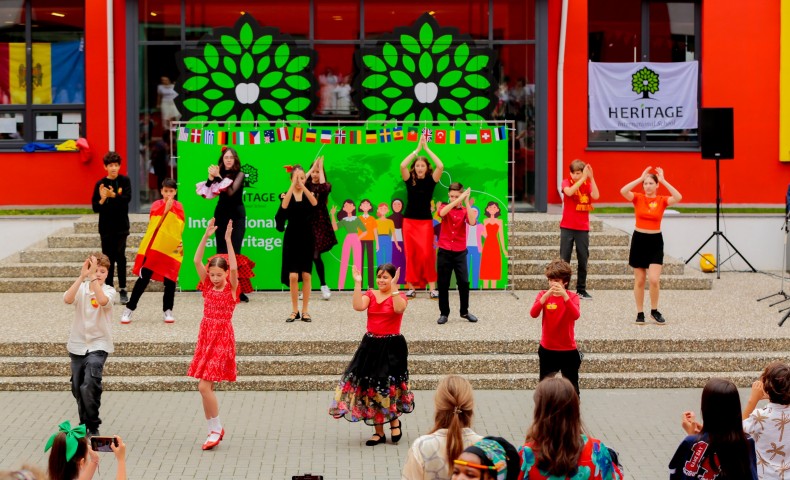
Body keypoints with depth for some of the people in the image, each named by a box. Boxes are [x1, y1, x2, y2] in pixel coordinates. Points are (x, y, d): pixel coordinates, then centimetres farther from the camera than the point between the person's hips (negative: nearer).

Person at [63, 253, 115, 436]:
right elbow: (67, 299, -23)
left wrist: (92, 277, -34)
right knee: (78, 389, 11)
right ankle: (84, 423, 30)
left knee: (90, 386, -20)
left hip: (98, 345, -3)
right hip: (78, 345, 3)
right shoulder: (81, 288, 0)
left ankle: (93, 426, -7)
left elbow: (102, 300, -29)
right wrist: (82, 276, -32)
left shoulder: (109, 291, -4)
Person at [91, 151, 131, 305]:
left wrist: (113, 195, -27)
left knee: (120, 256, -5)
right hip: (106, 227, 1)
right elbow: (95, 208, 0)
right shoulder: (100, 184, 2)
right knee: (108, 259, 3)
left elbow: (127, 198, -13)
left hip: (121, 226, -1)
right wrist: (102, 199, -20)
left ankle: (123, 290, -1)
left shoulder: (124, 181, 2)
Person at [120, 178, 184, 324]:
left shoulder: (178, 207, 3)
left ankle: (167, 310, 14)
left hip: (171, 249, 1)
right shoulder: (156, 205, 1)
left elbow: (180, 227, -2)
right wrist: (166, 210, -19)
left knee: (170, 280, 1)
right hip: (154, 247, -1)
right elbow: (154, 225, -11)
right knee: (143, 278, -1)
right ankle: (129, 309, 6)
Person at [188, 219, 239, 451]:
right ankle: (214, 430, 15)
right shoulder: (207, 286, 6)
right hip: (205, 337, 6)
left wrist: (228, 240, -27)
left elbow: (234, 267, -24)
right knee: (205, 387, 6)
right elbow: (197, 260, -4)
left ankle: (216, 428, 0)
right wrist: (206, 237, -14)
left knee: (204, 385, -13)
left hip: (223, 338, -6)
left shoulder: (231, 287, -5)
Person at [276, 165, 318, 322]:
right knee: (293, 276, -6)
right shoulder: (287, 195, 1)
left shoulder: (309, 193, 4)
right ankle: (294, 311, 5)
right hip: (291, 238, -1)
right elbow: (284, 205, -23)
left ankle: (305, 310, 8)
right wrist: (293, 185, -26)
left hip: (306, 238, 1)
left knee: (306, 275, 1)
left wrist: (302, 186, -29)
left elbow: (314, 203, -20)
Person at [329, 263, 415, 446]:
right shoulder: (370, 294, 6)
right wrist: (358, 283, -18)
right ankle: (379, 432, 17)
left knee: (389, 385, -12)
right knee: (370, 387, 6)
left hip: (392, 347, -4)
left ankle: (395, 420, 18)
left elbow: (399, 308, -27)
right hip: (371, 346, 4)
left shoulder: (399, 296, -3)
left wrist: (393, 287, -30)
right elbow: (358, 306, -14)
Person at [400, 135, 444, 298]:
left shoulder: (431, 180, 0)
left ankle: (432, 289, -6)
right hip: (409, 221, 2)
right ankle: (412, 288, 7)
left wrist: (427, 148, -11)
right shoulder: (409, 180, 2)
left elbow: (441, 166, -16)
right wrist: (418, 149, -11)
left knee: (427, 254, -9)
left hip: (426, 222, -2)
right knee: (411, 255, 2)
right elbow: (402, 165, -15)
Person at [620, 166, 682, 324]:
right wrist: (640, 178, -19)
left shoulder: (662, 200, -2)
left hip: (655, 241, -1)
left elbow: (678, 197, -21)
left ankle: (654, 311, 10)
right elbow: (623, 191, -20)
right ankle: (640, 313, 17)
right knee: (639, 281, 6)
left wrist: (663, 180, -19)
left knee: (654, 280, -10)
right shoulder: (638, 198, -2)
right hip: (639, 239, 1)